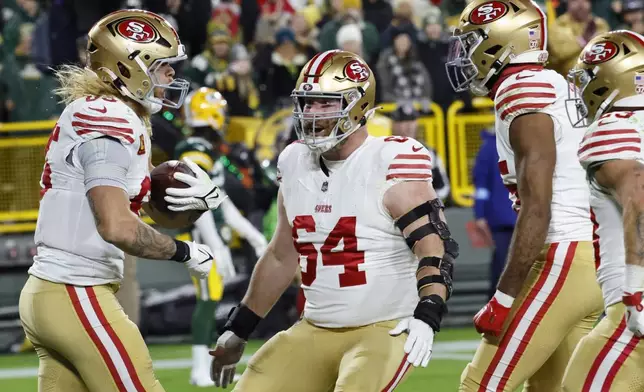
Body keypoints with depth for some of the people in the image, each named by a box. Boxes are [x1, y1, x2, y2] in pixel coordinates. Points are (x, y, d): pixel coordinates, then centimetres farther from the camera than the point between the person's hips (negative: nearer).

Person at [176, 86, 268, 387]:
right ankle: (200, 370, -9)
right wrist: (218, 248, -26)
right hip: (201, 239, -10)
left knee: (211, 300, 11)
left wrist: (252, 235, 23)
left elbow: (221, 202, 22)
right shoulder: (195, 153, -16)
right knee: (208, 300, -10)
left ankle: (203, 369, 14)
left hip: (211, 236, 10)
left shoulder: (207, 152, 16)